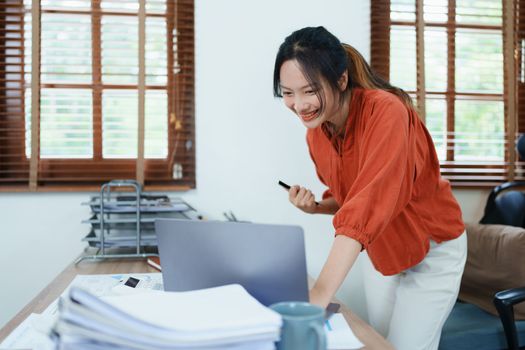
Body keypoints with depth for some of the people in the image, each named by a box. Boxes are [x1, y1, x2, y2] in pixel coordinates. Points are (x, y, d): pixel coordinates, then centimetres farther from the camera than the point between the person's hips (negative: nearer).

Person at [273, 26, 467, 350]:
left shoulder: (385, 111, -30)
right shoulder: (315, 133, -8)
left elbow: (368, 201, -41)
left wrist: (319, 294, -48)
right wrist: (315, 207, -17)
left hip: (432, 252, -6)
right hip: (379, 251, 6)